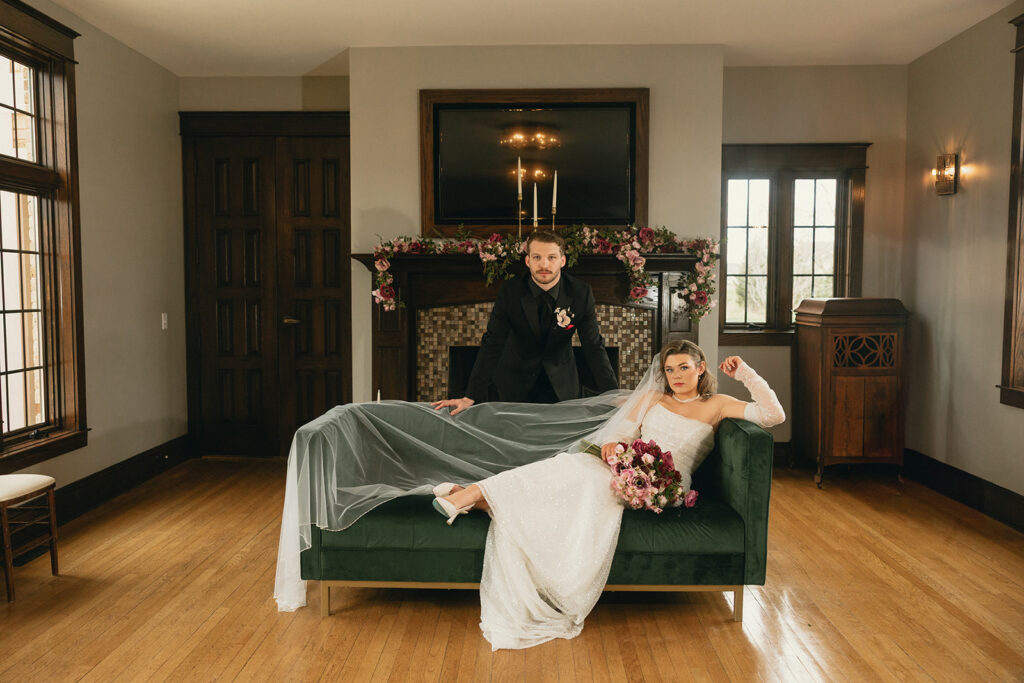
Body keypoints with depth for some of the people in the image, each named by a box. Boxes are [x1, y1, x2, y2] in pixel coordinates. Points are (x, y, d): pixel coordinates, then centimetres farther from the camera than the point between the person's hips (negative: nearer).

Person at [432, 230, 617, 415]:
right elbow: (492, 345, -21)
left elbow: (594, 346, -13)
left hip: (562, 384, 1)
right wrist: (471, 397, -30)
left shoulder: (581, 293, -17)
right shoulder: (510, 292, -19)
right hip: (517, 383, 0)